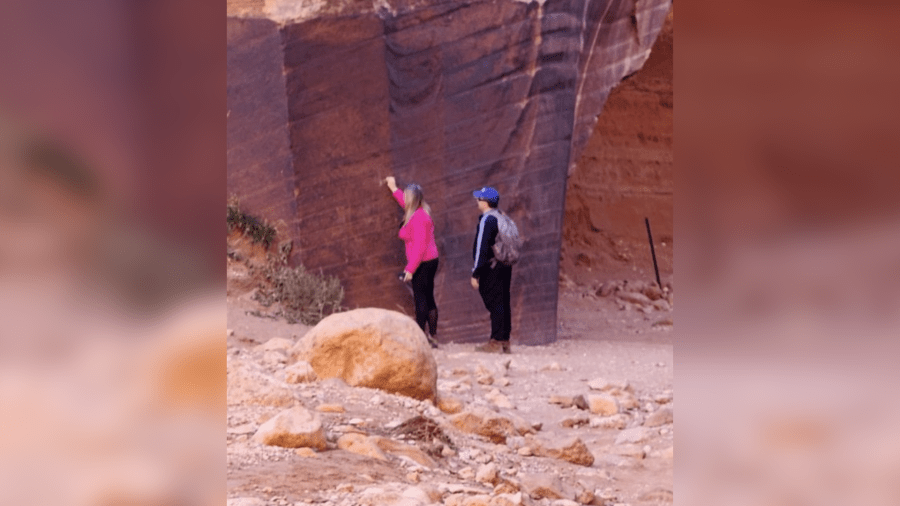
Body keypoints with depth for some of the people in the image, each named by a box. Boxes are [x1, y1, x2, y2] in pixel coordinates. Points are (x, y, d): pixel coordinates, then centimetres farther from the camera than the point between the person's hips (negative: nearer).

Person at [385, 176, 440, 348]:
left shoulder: (418, 218, -18)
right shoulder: (422, 212, 12)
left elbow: (419, 246, -23)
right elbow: (406, 204, 36)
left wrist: (410, 269, -24)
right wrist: (393, 188, 48)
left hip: (422, 263, -10)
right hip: (430, 261, 10)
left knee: (420, 299, -8)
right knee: (429, 299, 12)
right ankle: (432, 336, 16)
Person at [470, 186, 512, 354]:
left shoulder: (486, 220, -13)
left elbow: (481, 248, -17)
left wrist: (475, 273, -15)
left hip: (491, 269, -9)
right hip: (505, 266, 9)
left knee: (494, 304, -8)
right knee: (503, 303, 11)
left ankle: (496, 341, -8)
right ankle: (504, 340, 14)